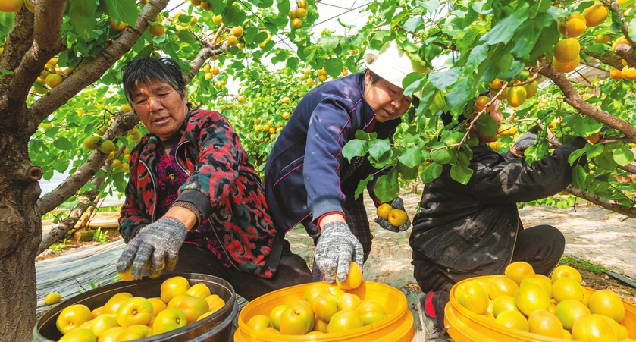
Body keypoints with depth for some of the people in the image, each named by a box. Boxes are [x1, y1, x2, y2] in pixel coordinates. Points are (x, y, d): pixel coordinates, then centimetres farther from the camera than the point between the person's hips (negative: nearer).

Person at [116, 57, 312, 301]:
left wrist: (177, 218, -47)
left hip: (247, 247, -3)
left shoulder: (209, 125, -3)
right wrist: (142, 234, -7)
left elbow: (218, 166, -26)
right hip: (191, 252, 4)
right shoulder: (141, 156, 14)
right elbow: (130, 213, 20)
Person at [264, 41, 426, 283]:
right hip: (299, 179, -7)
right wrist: (332, 225, -69)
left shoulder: (387, 114, -11)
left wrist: (386, 199, -22)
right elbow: (321, 160, -54)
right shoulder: (336, 102, -36)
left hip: (342, 184, 8)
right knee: (332, 253, -21)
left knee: (359, 247, 12)